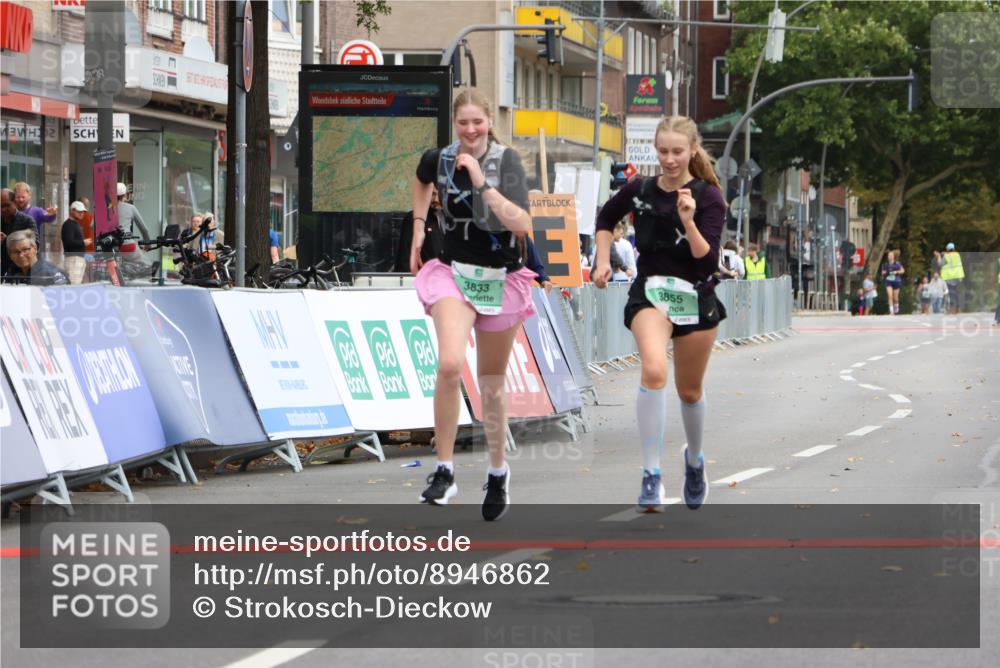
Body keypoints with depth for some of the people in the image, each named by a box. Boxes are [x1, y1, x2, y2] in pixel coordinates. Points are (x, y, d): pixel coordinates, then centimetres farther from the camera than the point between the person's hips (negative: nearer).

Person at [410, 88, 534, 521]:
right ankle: (444, 470, -17)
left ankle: (498, 472, 33)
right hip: (454, 274, 1)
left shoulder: (507, 161, -12)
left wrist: (483, 183, -29)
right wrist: (418, 228, 15)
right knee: (450, 364, -25)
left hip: (501, 279, 0)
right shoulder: (439, 159, -4)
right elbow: (422, 180, 23)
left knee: (491, 383, 11)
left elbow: (522, 225, -25)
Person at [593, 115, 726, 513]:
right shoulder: (639, 191, -3)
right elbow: (606, 218, 20)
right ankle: (651, 476, -27)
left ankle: (694, 459, 46)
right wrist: (603, 260, 8)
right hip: (650, 293, 0)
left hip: (695, 297, 0)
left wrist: (689, 221, -32)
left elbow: (708, 260, -19)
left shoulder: (708, 197, -10)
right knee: (654, 371, -27)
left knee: (689, 390, 14)